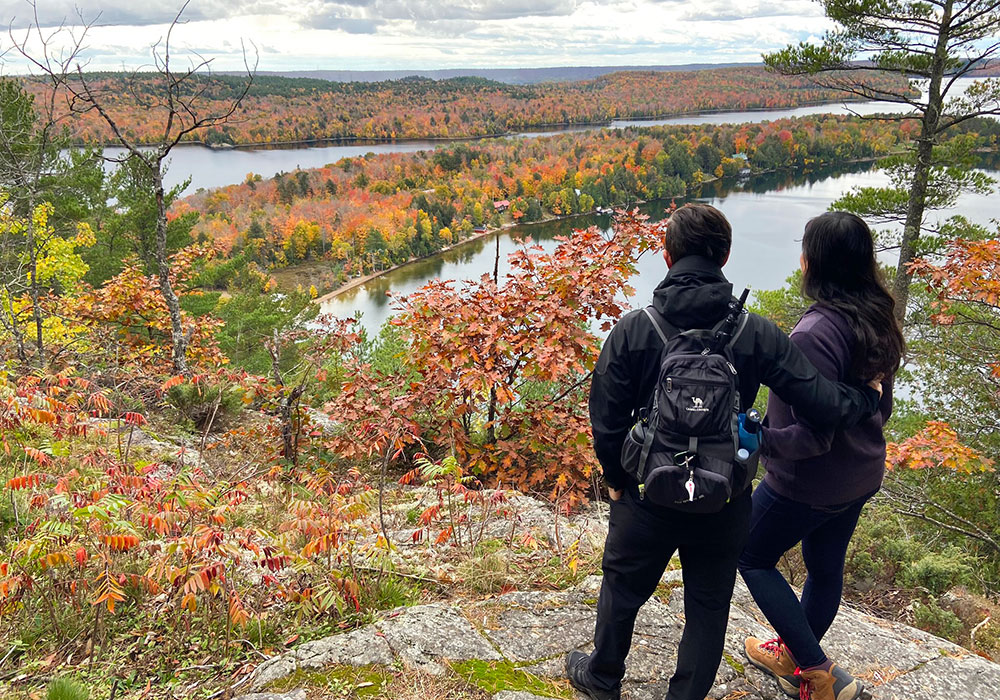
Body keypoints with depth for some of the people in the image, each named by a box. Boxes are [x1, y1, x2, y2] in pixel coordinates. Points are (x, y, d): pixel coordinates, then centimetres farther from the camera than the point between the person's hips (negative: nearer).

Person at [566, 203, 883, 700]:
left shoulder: (631, 331, -16)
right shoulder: (757, 334, -14)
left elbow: (606, 424, -13)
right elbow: (827, 405, -15)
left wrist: (617, 480, 5)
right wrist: (870, 398, 7)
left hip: (648, 497, 0)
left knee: (621, 592, 24)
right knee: (708, 607, 22)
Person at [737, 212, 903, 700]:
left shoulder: (814, 334, -30)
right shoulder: (877, 321, -2)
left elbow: (812, 436, -30)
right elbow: (882, 406, 10)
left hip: (808, 483, -8)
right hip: (862, 477, 8)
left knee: (753, 556, 14)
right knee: (826, 565, 24)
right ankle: (796, 658, 46)